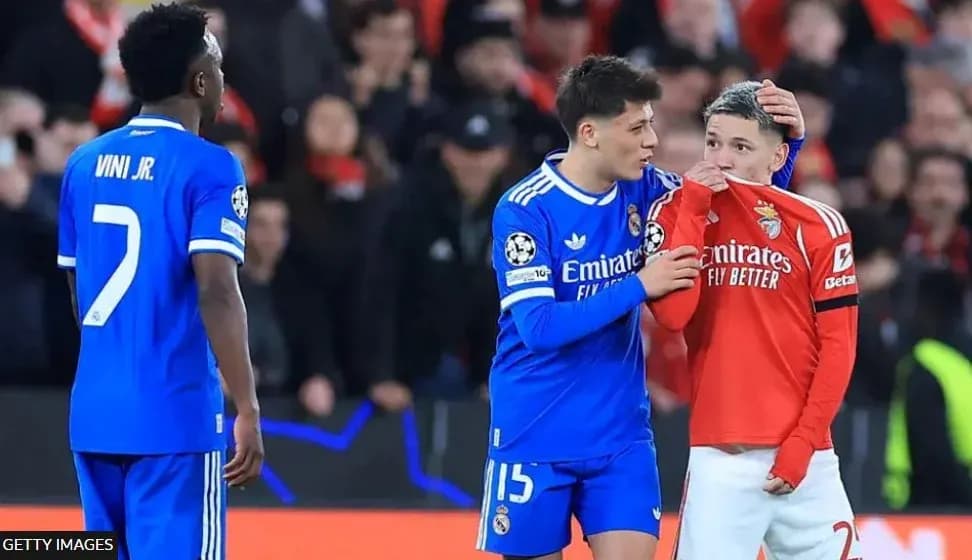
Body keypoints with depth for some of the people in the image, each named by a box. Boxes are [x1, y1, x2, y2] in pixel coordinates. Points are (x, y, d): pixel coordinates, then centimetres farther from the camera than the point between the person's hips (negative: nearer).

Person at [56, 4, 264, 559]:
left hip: (95, 411, 6)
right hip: (175, 414, -6)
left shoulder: (85, 163, 11)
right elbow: (217, 291, -17)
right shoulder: (209, 168, -8)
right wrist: (248, 409, -16)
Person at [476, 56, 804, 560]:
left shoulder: (642, 189, 1)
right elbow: (539, 327, -23)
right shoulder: (524, 210, -14)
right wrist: (639, 286, -25)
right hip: (536, 438, -4)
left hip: (621, 436, 4)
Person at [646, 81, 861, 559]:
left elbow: (838, 344, 2)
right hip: (719, 457, -1)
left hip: (803, 458, 1)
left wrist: (803, 442, -5)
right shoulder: (676, 212, 4)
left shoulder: (818, 226, 2)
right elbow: (672, 313, -11)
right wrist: (693, 207, -10)